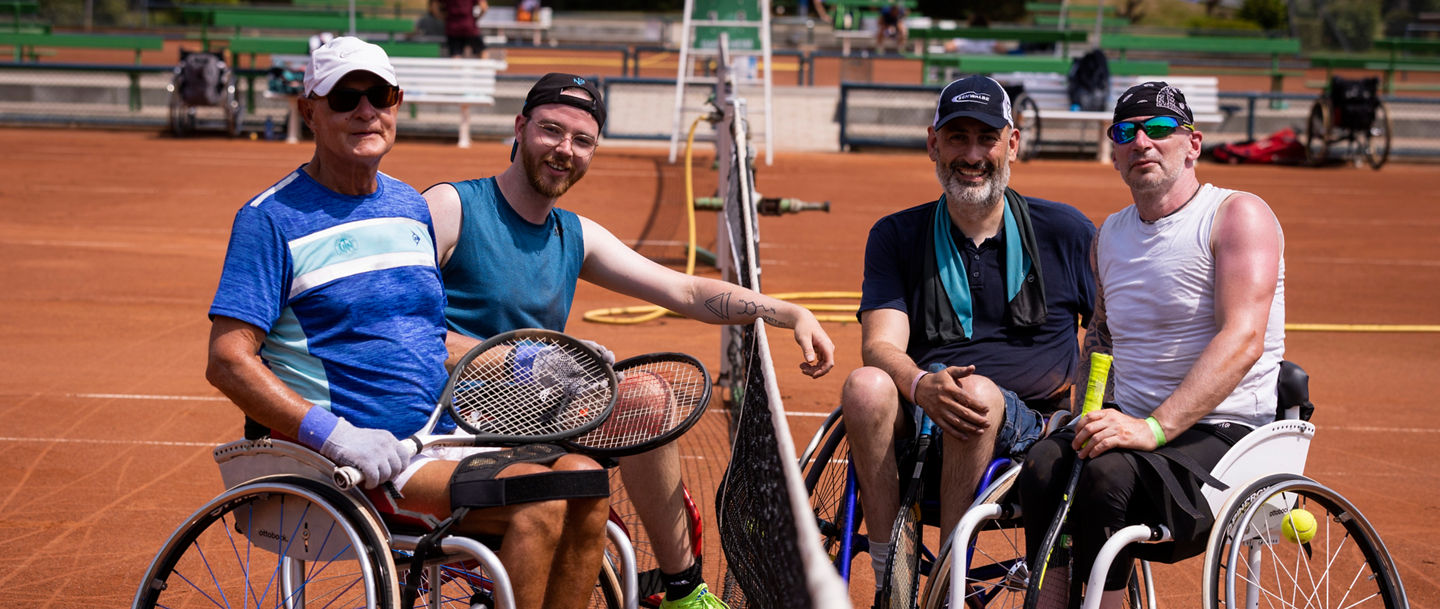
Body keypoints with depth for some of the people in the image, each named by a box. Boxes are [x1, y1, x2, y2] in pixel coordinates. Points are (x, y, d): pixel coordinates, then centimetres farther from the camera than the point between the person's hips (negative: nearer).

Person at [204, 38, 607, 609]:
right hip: (345, 461, -7)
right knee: (539, 499, -25)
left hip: (438, 438, 7)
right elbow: (228, 362, -11)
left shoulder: (412, 207, 17)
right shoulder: (272, 219, -5)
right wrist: (334, 434, -23)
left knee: (583, 478, -14)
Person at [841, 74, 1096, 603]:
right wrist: (922, 386, -26)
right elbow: (880, 344, -2)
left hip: (1024, 432, -1)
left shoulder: (1065, 232, 10)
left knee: (978, 392, -35)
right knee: (866, 386, -32)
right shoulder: (896, 237, 11)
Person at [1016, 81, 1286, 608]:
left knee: (1109, 473, -34)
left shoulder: (1238, 215, -4)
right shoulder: (1110, 234, 18)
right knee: (1044, 462, -27)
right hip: (1133, 425, 5)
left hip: (1227, 432, -5)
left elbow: (1242, 339, -18)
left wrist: (1154, 427, -28)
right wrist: (1089, 419, 9)